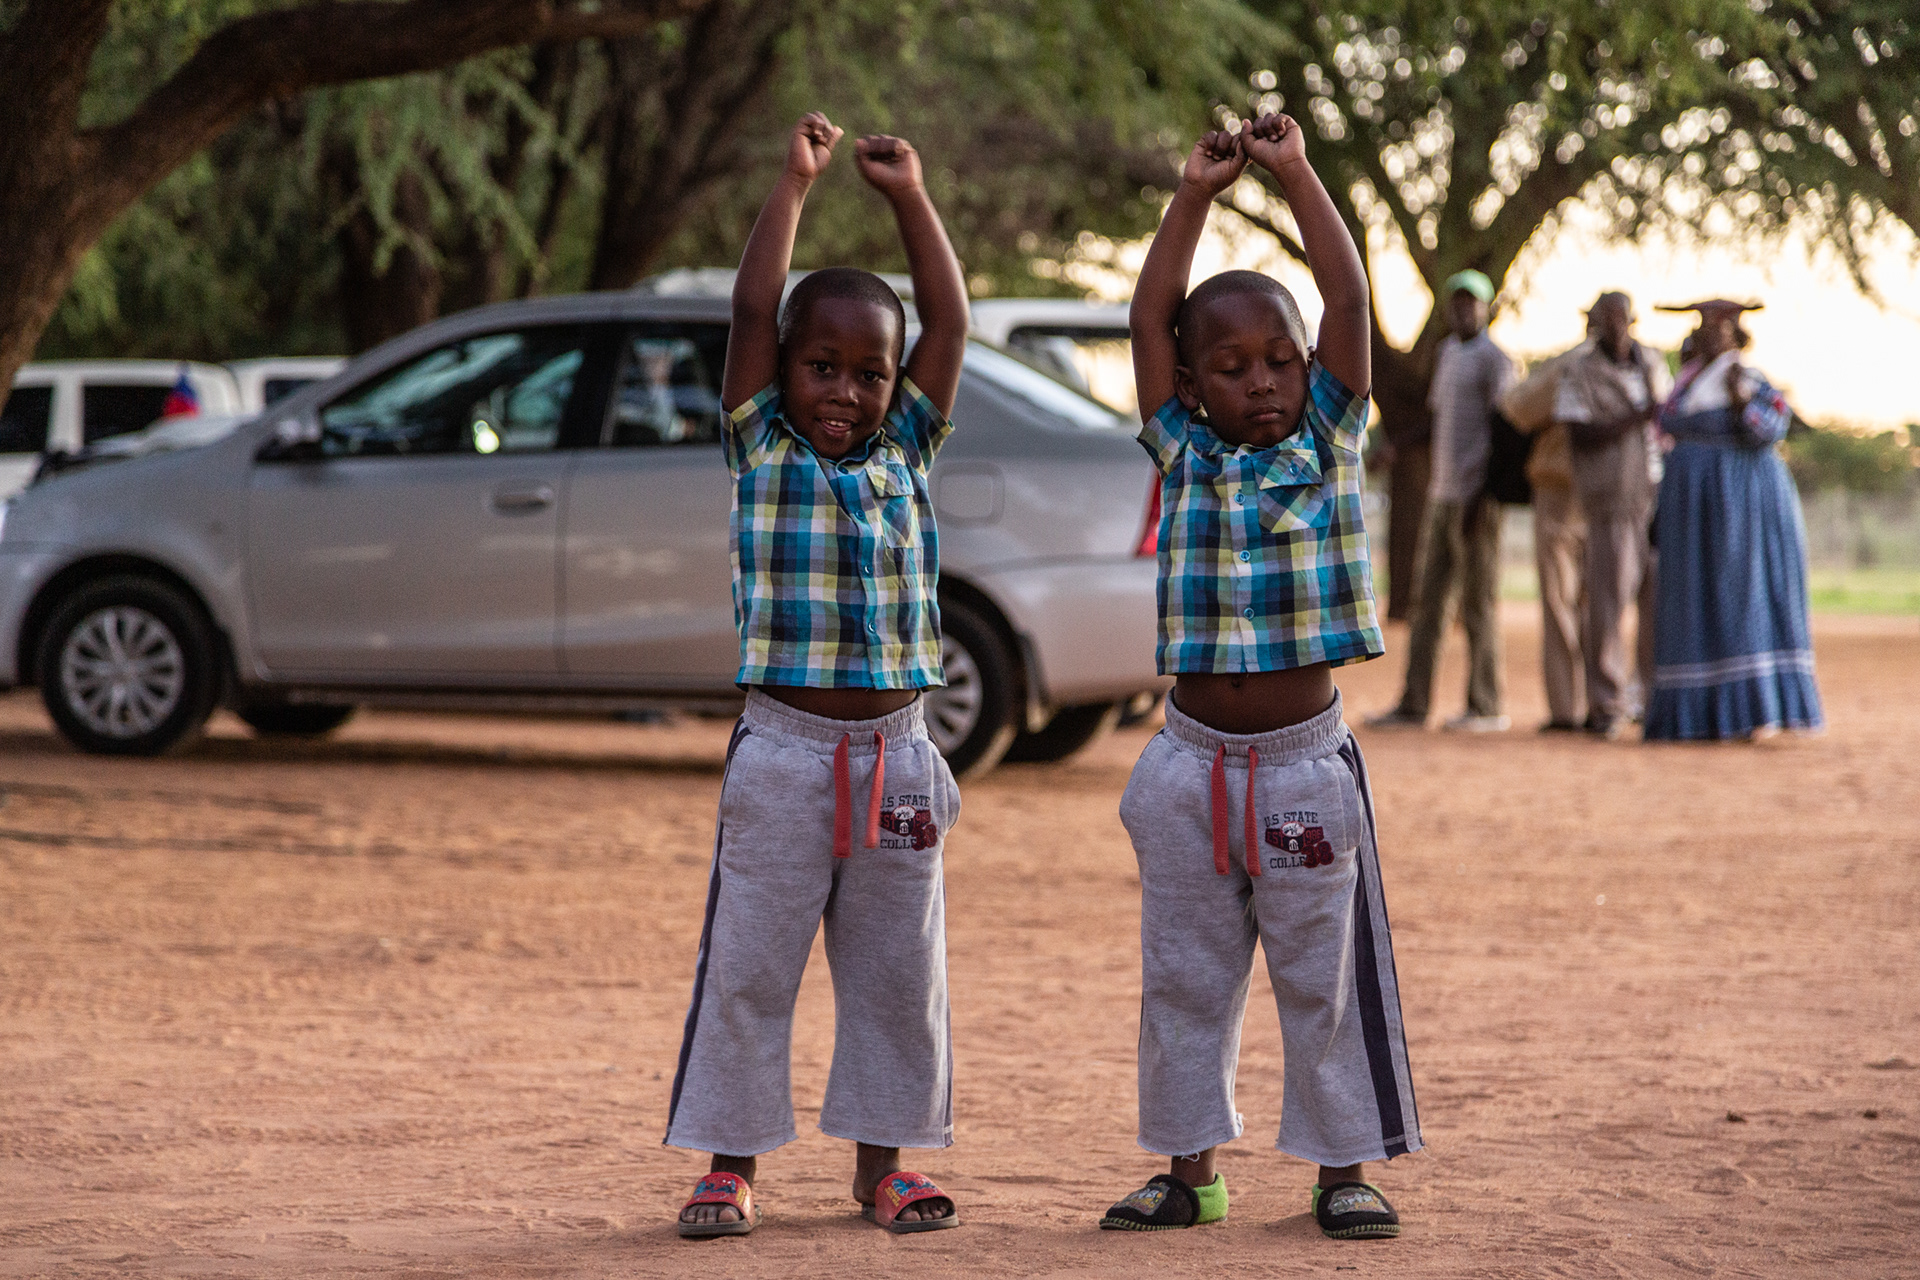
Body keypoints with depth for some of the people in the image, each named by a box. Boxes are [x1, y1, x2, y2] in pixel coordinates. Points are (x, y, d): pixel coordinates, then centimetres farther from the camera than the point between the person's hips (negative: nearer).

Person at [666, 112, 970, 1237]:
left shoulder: (906, 453, 8)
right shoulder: (764, 451, 1)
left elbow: (951, 321, 6)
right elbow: (754, 309, -8)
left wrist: (910, 196, 6)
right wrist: (796, 186, -7)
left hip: (897, 754, 3)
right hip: (785, 750, -3)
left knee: (898, 969, 9)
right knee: (749, 964, 0)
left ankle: (882, 1158, 21)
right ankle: (733, 1162, 9)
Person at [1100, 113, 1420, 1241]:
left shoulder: (1328, 444, 2)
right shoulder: (1183, 457, 4)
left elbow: (1349, 300, -5)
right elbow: (1151, 314, 0)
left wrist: (1296, 173, -5)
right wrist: (1198, 194, 2)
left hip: (1305, 757, -2)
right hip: (1193, 758, 2)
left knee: (1326, 974, 4)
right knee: (1184, 977, 8)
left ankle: (1345, 1166, 14)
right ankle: (1191, 1167, 19)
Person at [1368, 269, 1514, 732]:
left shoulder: (1494, 360, -8)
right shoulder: (1446, 353, 18)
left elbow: (1502, 429, -14)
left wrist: (1483, 493, -20)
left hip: (1475, 498, -9)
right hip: (1442, 494, 9)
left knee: (1478, 602, -4)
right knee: (1428, 600, 6)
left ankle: (1486, 707, 1)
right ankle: (1413, 706, 7)